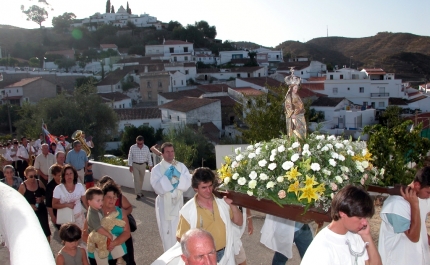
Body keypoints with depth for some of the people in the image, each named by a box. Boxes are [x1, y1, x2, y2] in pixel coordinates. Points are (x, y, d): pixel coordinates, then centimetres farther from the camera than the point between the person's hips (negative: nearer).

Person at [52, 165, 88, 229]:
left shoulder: (80, 186, -3)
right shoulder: (58, 188, -10)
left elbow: (85, 202, 3)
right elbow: (54, 205, -7)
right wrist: (67, 204, -20)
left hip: (79, 216, 2)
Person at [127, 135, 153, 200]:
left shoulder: (146, 148, -2)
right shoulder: (132, 147, -8)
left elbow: (149, 157, 5)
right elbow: (130, 157, -4)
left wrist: (150, 166, 6)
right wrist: (130, 166, -9)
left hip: (143, 165, 2)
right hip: (135, 165, -2)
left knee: (141, 179, 13)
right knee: (136, 179, -6)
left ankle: (139, 191, 28)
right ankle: (138, 194, -4)